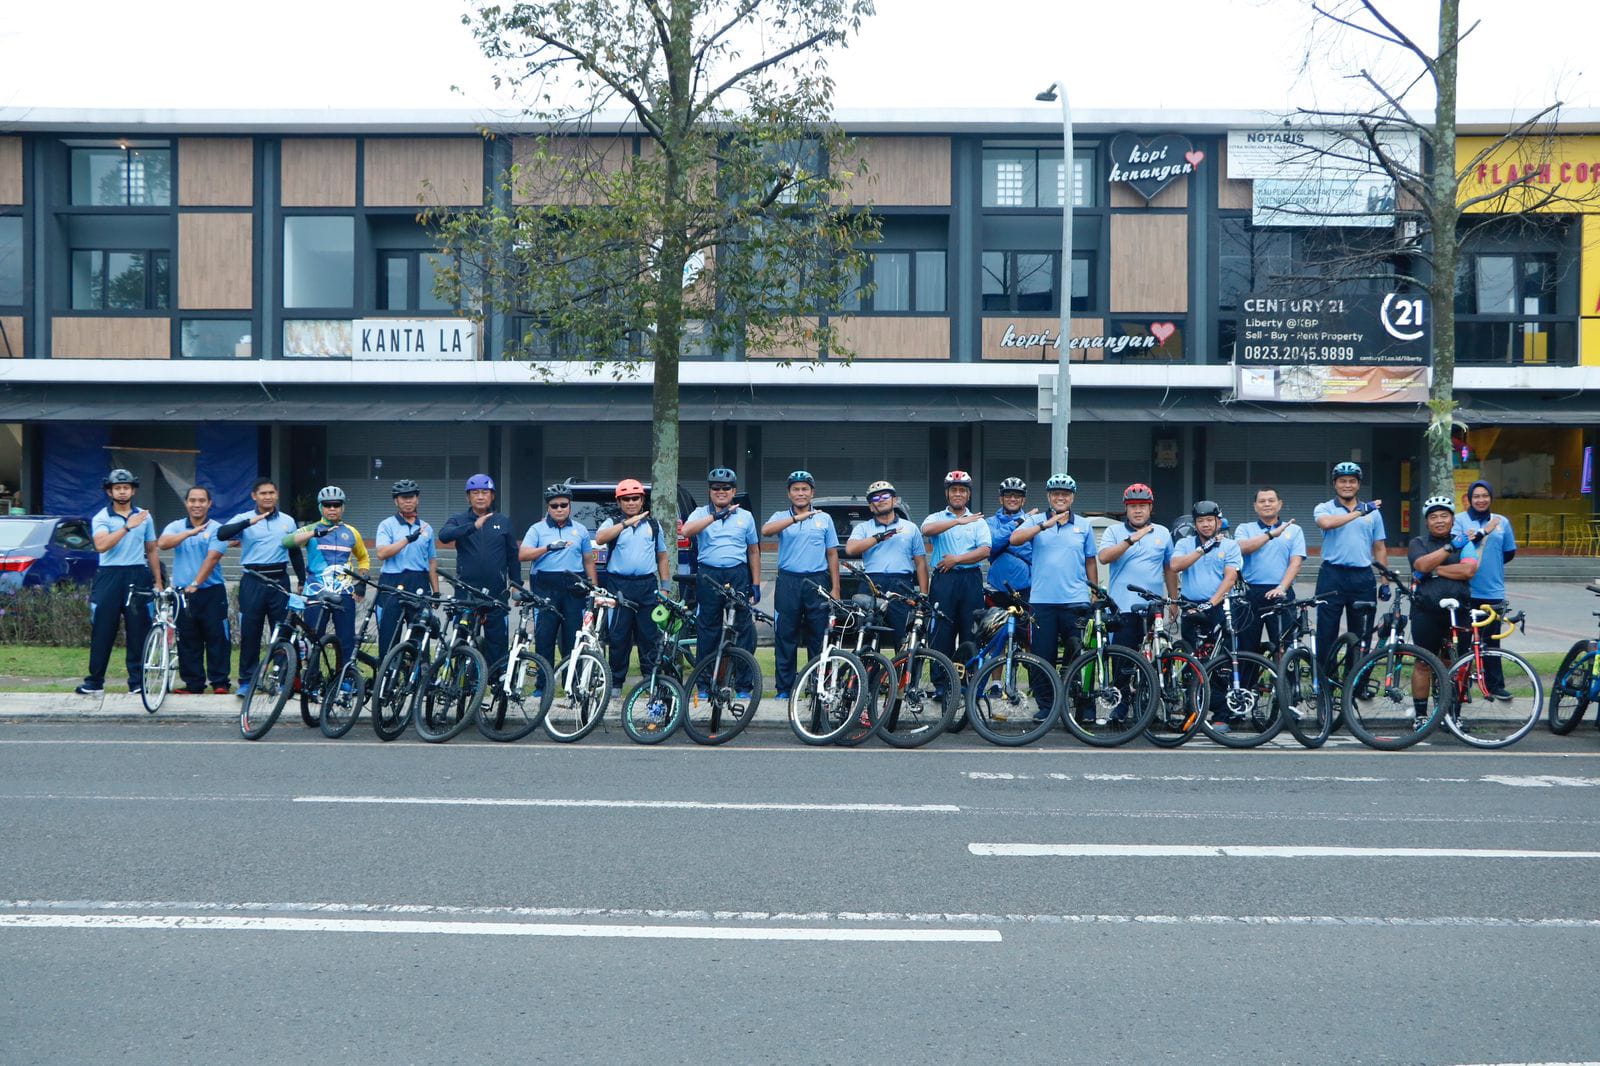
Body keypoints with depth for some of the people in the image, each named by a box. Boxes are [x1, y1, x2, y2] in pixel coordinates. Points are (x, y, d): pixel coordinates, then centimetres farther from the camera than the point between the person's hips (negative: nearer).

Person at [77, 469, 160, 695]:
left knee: (138, 631, 0)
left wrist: (159, 582, 14)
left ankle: (138, 681, 6)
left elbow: (151, 551, 17)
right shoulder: (101, 518, 2)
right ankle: (94, 682, 7)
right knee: (102, 631, 0)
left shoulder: (144, 516, 11)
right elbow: (101, 545, -16)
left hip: (137, 577, 2)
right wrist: (127, 527, -24)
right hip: (109, 576, -2)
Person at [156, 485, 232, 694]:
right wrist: (190, 533, -21)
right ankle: (194, 683, 12)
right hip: (182, 593, 3)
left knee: (217, 638, -3)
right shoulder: (176, 527, 10)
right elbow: (162, 543, -10)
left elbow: (211, 559, -11)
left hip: (211, 592, -3)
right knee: (188, 641, 5)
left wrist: (195, 584, -22)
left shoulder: (216, 529, 0)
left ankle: (220, 682, 2)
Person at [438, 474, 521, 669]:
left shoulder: (503, 522, 10)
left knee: (498, 640, 0)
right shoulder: (458, 521, 5)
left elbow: (512, 555, 14)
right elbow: (444, 536, -17)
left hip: (496, 593, 0)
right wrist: (473, 526, -29)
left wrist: (517, 585, 8)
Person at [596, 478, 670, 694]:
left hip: (647, 585, 2)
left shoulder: (654, 525, 15)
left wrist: (664, 587, 9)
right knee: (619, 636, 0)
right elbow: (599, 538, -15)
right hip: (619, 585, -2)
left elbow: (662, 557, 18)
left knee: (649, 635, 2)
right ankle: (616, 682, 7)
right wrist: (626, 523, -20)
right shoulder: (612, 523, 7)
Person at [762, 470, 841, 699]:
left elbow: (832, 554, 11)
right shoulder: (781, 517, 7)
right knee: (785, 637, 1)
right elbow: (766, 531, -16)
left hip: (817, 582, 1)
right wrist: (796, 518, -28)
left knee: (818, 638, 3)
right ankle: (784, 689, 7)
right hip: (788, 583, -1)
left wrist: (835, 589, 4)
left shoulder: (824, 519, 11)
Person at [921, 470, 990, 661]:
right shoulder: (936, 518, 10)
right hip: (944, 580, -1)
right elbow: (927, 530, -14)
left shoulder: (978, 522, 12)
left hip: (971, 580, 1)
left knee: (971, 633, 1)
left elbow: (985, 551, -1)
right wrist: (958, 521, -20)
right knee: (941, 634, -2)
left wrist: (957, 559, -11)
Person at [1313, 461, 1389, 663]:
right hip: (1332, 576, -3)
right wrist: (1358, 512, -18)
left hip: (1363, 578, 3)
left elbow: (1379, 548, 14)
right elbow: (1326, 523, -21)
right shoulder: (1324, 508, 4)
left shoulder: (1373, 512, 13)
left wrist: (1385, 581, 8)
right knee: (1326, 632, -1)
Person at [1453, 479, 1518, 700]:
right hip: (1466, 590, -2)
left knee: (1491, 640, 3)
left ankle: (1495, 685, 9)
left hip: (1493, 591, 2)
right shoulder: (1460, 519, 2)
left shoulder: (1502, 522, 10)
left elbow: (1510, 553, 15)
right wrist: (1484, 532, -18)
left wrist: (1491, 565, 2)